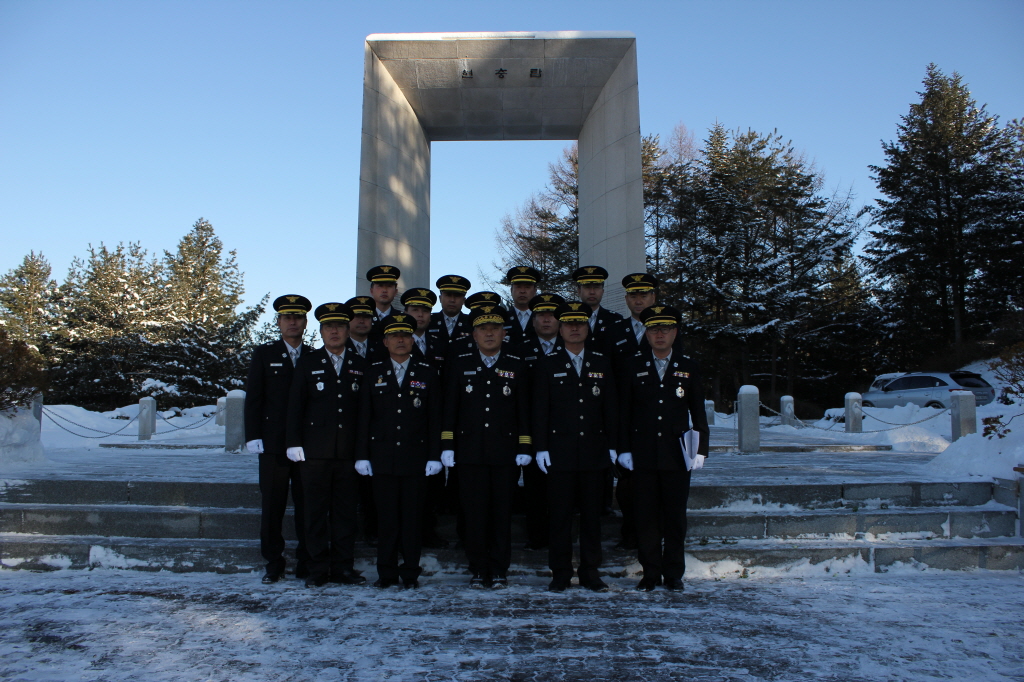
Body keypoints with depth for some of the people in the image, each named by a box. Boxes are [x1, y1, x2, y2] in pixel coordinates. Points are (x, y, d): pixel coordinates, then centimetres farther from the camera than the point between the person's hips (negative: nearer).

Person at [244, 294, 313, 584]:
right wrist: (253, 436, -5)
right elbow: (253, 398, 4)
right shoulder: (264, 354, 8)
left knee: (307, 505, 3)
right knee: (272, 505, 3)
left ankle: (305, 563, 14)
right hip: (273, 444, 0)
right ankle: (274, 563, 15)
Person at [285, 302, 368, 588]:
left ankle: (343, 567, 14)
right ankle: (318, 569, 12)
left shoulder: (360, 366, 11)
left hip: (349, 452, 1)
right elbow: (295, 406, 4)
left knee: (345, 510, 5)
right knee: (316, 511, 3)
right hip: (315, 452, -1)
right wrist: (294, 443, -4)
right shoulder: (307, 364, 8)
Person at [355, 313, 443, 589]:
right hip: (382, 458, 1)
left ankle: (410, 573, 15)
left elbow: (435, 419, 3)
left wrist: (434, 456, -3)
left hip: (415, 458, -1)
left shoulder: (427, 374, 6)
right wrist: (362, 455, 0)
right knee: (386, 517, 4)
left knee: (412, 517, 3)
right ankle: (387, 573, 16)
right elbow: (364, 418, 6)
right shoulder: (374, 373, 8)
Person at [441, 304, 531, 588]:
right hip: (470, 452, 0)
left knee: (502, 512, 4)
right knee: (475, 512, 3)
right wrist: (447, 446, 0)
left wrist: (524, 448, 0)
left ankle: (499, 571, 16)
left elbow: (524, 411, 6)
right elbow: (449, 408, 6)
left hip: (505, 453, 0)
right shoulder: (460, 365, 7)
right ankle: (479, 570, 15)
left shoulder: (516, 366, 7)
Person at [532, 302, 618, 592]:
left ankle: (590, 573, 18)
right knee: (560, 514, 2)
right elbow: (539, 410, 1)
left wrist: (612, 445, 4)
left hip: (594, 452, 2)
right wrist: (541, 448, -5)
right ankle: (560, 574, 13)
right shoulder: (547, 364, 4)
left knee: (592, 514, 7)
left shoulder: (603, 363, 9)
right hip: (560, 453, -2)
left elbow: (611, 407, 9)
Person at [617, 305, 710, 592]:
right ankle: (650, 574, 15)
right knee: (646, 517, 3)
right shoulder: (633, 366, 5)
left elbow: (699, 413, 8)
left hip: (677, 456, 0)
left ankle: (674, 574, 19)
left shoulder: (689, 368, 7)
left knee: (675, 517, 6)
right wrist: (624, 449, -1)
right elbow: (624, 412, 5)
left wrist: (701, 449, 0)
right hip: (643, 457, 0)